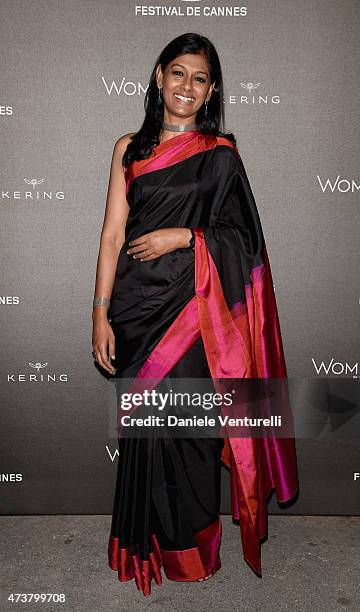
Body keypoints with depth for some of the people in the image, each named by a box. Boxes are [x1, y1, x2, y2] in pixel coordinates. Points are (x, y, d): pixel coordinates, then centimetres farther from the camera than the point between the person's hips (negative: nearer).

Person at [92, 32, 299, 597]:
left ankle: (188, 544, 29)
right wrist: (101, 313, -3)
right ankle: (148, 543, 31)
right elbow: (112, 234, 3)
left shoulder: (220, 154, 5)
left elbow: (245, 238, 3)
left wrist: (183, 237, -11)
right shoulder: (130, 148, 9)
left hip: (191, 308, -2)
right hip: (135, 305, 2)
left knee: (182, 426, 3)